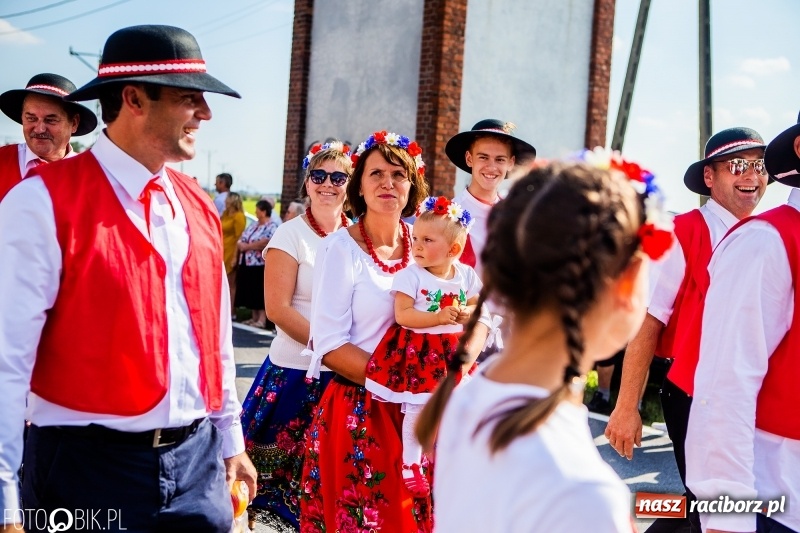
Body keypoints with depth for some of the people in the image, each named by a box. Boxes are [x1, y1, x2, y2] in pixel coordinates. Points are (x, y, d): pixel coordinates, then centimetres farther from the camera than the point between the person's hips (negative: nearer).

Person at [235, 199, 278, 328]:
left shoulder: (271, 227, -8)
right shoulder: (253, 225, 18)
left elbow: (265, 243, -22)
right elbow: (240, 241, 16)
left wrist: (247, 246, -12)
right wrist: (241, 245, -8)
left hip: (260, 266, -8)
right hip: (247, 264, 8)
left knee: (260, 293, -6)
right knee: (251, 292, 11)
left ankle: (262, 320, -4)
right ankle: (254, 318, 19)